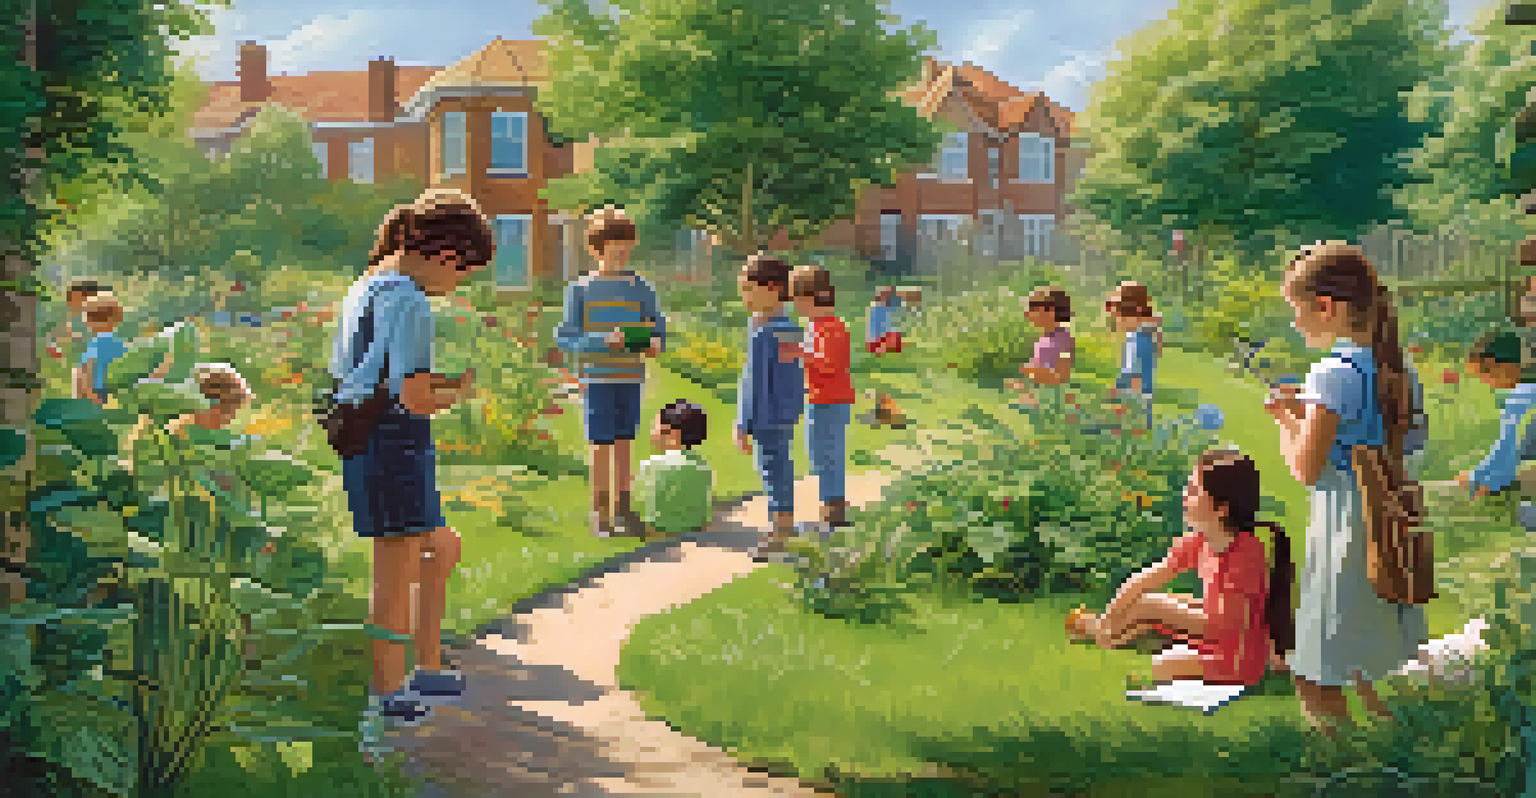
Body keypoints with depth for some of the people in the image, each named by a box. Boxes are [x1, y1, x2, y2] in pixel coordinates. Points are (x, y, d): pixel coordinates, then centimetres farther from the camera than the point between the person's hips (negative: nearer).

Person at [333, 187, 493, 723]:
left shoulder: (362, 291, 14)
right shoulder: (410, 303, -17)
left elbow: (344, 377, 19)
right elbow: (414, 399, -22)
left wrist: (439, 382, 15)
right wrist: (458, 393, -2)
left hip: (358, 435, 10)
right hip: (395, 443, -10)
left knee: (441, 548, 20)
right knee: (396, 573, 2)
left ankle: (429, 667, 27)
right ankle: (389, 691, 14)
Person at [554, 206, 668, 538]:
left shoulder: (639, 287, 7)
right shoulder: (581, 289, -2)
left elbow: (657, 323, 15)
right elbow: (565, 337, -6)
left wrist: (656, 342, -9)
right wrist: (603, 340, -21)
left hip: (631, 376, 3)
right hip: (597, 376, -3)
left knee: (624, 443, 9)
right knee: (601, 445, -2)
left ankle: (623, 509, 19)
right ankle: (600, 514, 7)